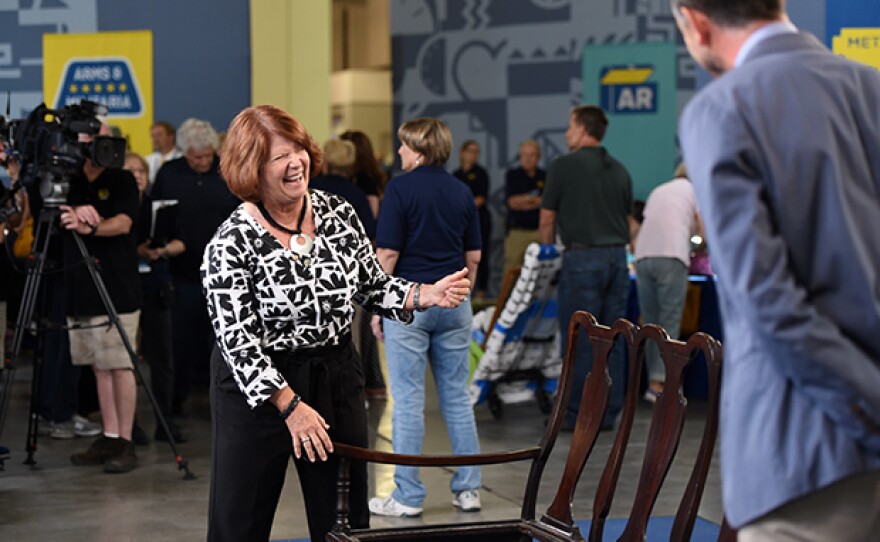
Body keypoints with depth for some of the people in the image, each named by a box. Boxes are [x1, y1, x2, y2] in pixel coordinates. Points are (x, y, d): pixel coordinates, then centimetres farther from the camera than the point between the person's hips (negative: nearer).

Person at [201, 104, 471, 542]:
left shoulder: (338, 213, -1)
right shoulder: (231, 244, -16)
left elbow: (373, 287, 8)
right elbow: (237, 341, -18)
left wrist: (426, 295, -10)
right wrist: (290, 405, -23)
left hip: (336, 375, 4)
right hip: (257, 386, -4)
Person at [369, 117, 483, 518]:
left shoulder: (401, 188, -9)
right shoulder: (462, 192, 9)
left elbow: (388, 253, -12)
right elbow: (473, 256, 11)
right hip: (454, 303, 6)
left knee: (408, 401, 0)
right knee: (457, 396, 11)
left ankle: (408, 497, 4)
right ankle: (467, 489, 14)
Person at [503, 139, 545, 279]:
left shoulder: (545, 176, 11)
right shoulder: (512, 175, 7)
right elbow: (513, 202, -2)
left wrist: (523, 201, -6)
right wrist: (535, 199, 1)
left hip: (540, 231, 1)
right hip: (517, 231, -1)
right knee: (511, 270, -8)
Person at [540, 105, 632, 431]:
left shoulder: (564, 166, -4)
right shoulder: (620, 171, 13)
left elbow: (547, 219, 2)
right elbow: (627, 217, 17)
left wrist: (548, 251, 17)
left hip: (582, 257, -6)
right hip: (617, 257, 6)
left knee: (579, 340, -2)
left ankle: (578, 414, 0)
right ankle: (609, 413, 11)